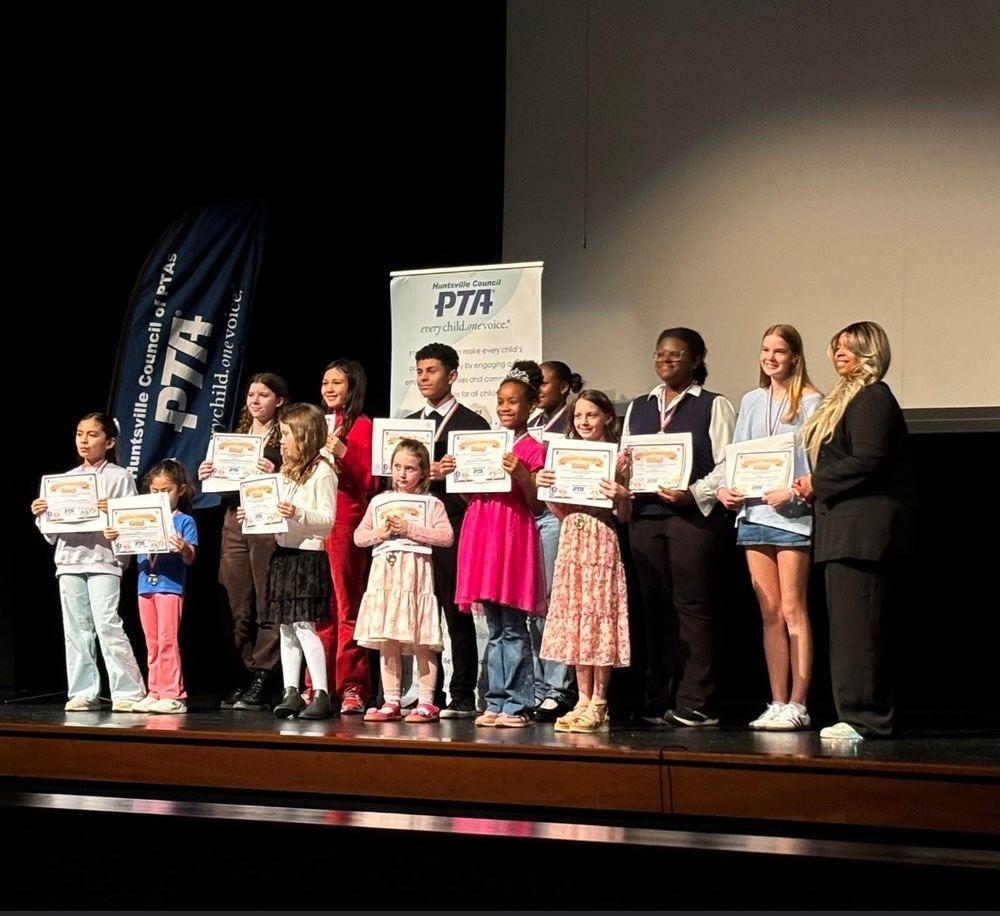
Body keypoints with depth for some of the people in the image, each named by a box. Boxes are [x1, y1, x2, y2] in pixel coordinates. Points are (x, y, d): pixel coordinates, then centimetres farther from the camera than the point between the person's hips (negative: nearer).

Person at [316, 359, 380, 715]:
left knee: (347, 608, -6)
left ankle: (352, 688, -4)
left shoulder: (361, 425, -1)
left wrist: (342, 453, -19)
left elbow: (369, 481, -8)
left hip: (345, 523, -7)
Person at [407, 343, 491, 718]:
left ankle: (462, 697, 1)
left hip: (452, 529, -5)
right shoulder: (408, 423, 21)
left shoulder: (472, 423, 2)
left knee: (456, 614, -3)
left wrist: (446, 474, -18)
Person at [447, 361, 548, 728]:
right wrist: (454, 474, 3)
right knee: (495, 630, 9)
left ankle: (518, 705, 0)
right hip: (482, 534, 6)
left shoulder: (532, 449, -2)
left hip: (514, 537, -6)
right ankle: (496, 702, 13)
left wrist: (522, 476, -21)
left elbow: (537, 505, -5)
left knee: (514, 629, -4)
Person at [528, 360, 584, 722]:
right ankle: (537, 689, 10)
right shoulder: (531, 425, 20)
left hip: (555, 513, -7)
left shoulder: (571, 424, -1)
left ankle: (559, 690, -5)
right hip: (525, 513, 7)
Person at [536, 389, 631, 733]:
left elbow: (624, 517, -2)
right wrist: (544, 486, -2)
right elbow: (560, 512, 13)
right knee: (574, 617, 5)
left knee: (600, 616, -4)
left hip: (601, 541, -5)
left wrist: (622, 496, -21)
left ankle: (599, 704, 1)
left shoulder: (616, 458, -1)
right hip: (571, 541, 5)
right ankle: (583, 700, 11)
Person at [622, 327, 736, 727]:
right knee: (655, 607, 5)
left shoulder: (714, 406, 4)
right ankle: (658, 702, 11)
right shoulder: (637, 408, 19)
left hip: (695, 514, -5)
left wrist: (694, 493, -17)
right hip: (645, 514, 5)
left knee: (693, 606, -6)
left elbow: (727, 465, -4)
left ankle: (695, 704, -4)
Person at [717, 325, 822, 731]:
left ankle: (797, 705, -4)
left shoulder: (809, 401, -1)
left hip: (792, 515, -5)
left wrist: (792, 492, -20)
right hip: (753, 513, 6)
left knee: (792, 610, -6)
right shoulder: (751, 401, 16)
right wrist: (725, 489, 0)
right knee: (769, 612, 7)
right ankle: (777, 703, 10)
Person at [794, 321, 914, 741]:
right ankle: (861, 716, 13)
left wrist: (818, 483, -10)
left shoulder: (873, 398, -9)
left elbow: (868, 461, -19)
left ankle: (864, 717, -8)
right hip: (848, 529, 11)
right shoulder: (846, 398, 23)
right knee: (850, 625, 10)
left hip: (864, 528, -11)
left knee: (857, 625, -10)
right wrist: (816, 486, 6)